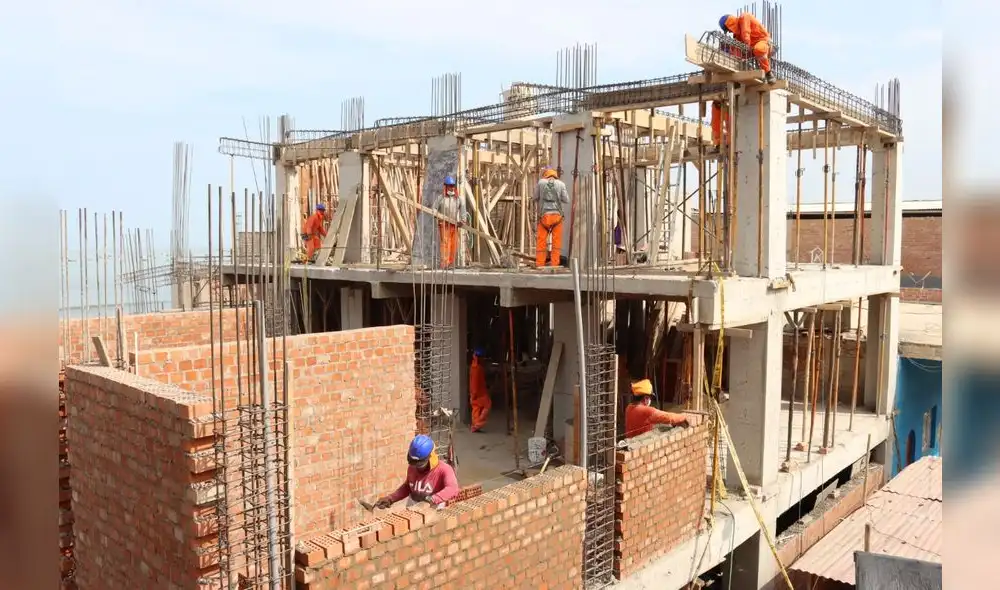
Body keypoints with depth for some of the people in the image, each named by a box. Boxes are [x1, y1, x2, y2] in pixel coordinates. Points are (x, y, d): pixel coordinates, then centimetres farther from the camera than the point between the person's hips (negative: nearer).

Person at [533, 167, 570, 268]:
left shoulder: (541, 182, 6)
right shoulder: (561, 184, 5)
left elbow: (536, 198, 14)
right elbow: (566, 200, 4)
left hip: (544, 215, 0)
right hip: (557, 214, 0)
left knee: (541, 240, 5)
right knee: (556, 240, 6)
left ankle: (539, 264, 4)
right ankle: (554, 264, 3)